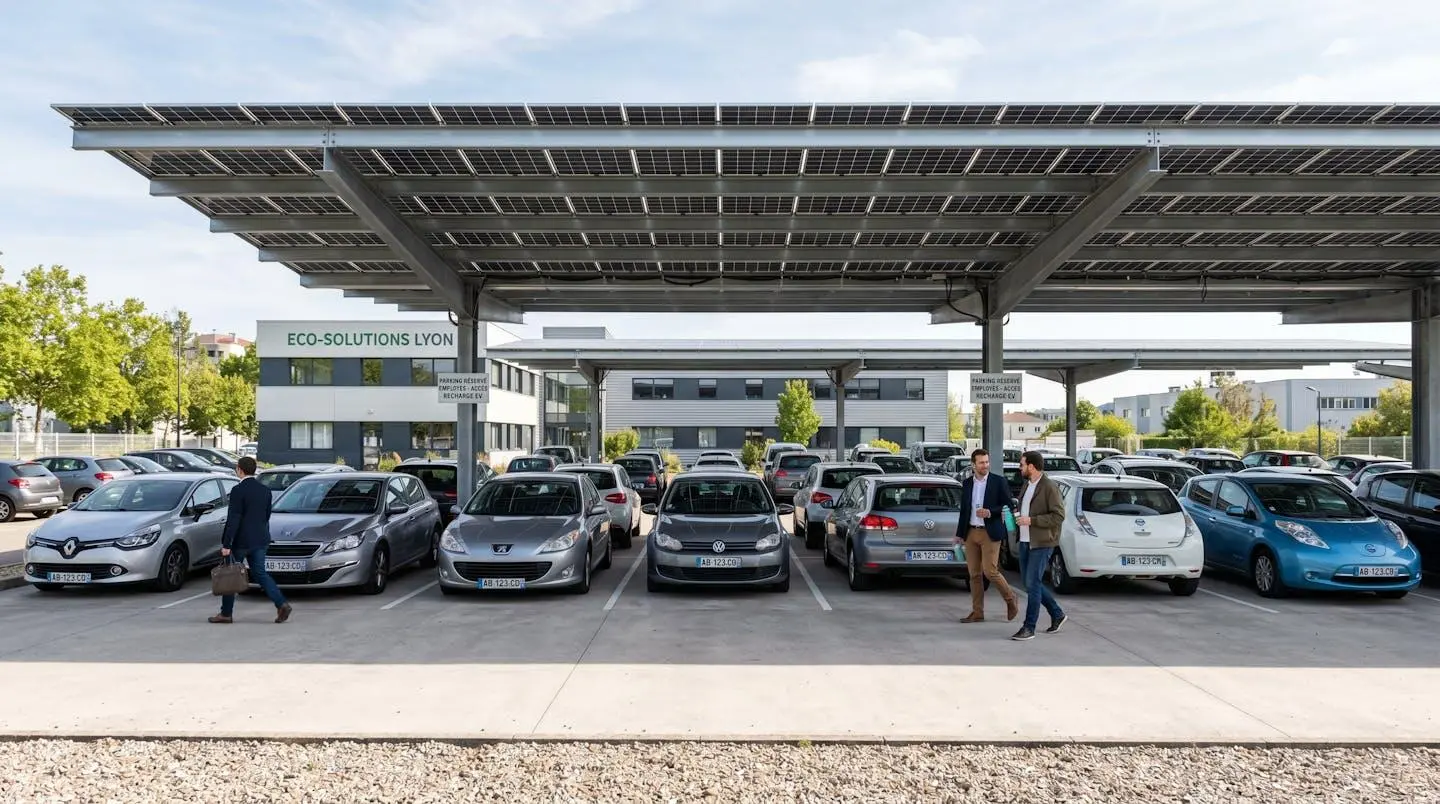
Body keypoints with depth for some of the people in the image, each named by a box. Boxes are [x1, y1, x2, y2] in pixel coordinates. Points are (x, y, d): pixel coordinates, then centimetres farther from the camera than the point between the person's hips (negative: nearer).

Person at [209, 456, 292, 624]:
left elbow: (233, 520, -18)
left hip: (241, 541, -6)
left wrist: (226, 544, -16)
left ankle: (226, 613, 18)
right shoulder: (265, 490, 7)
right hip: (260, 540, 6)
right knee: (260, 573, 10)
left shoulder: (238, 491, -14)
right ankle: (281, 604, -6)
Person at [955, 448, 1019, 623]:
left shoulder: (999, 481, -2)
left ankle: (1011, 599, 15)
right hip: (971, 533, 5)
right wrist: (960, 534, 16)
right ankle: (977, 612, 12)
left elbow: (1007, 505, -4)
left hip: (990, 532, -5)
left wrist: (990, 512, -19)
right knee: (974, 574, 6)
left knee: (990, 571, -9)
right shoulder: (967, 483, 11)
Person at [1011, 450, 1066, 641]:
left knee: (1032, 584, -7)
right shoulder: (1027, 485, 14)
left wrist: (1031, 520, -20)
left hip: (1042, 543, -9)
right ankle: (1057, 614, 29)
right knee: (1030, 582, 13)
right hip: (1025, 541, 9)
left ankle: (1029, 627, -1)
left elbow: (1059, 516, -18)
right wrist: (1019, 516, 9)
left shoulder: (1049, 487, -13)